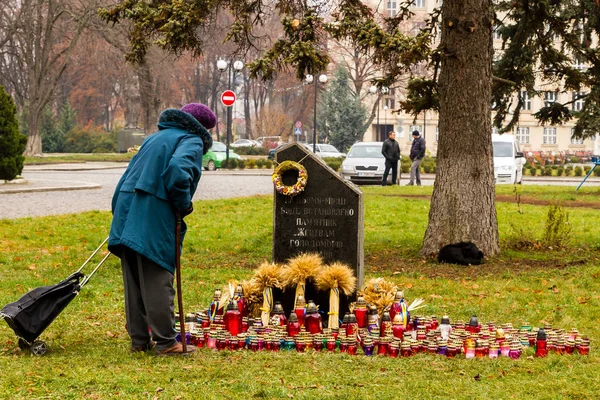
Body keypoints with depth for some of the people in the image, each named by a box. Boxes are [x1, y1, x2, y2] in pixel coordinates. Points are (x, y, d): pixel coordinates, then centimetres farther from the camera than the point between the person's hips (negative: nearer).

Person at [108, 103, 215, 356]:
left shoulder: (155, 138, 25)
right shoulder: (192, 141, 0)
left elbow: (129, 174, 23)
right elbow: (177, 168, -22)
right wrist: (184, 204, -11)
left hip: (127, 212, 8)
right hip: (154, 218, -8)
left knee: (134, 283, 11)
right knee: (157, 282, -4)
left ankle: (139, 340, 17)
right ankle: (165, 342, 1)